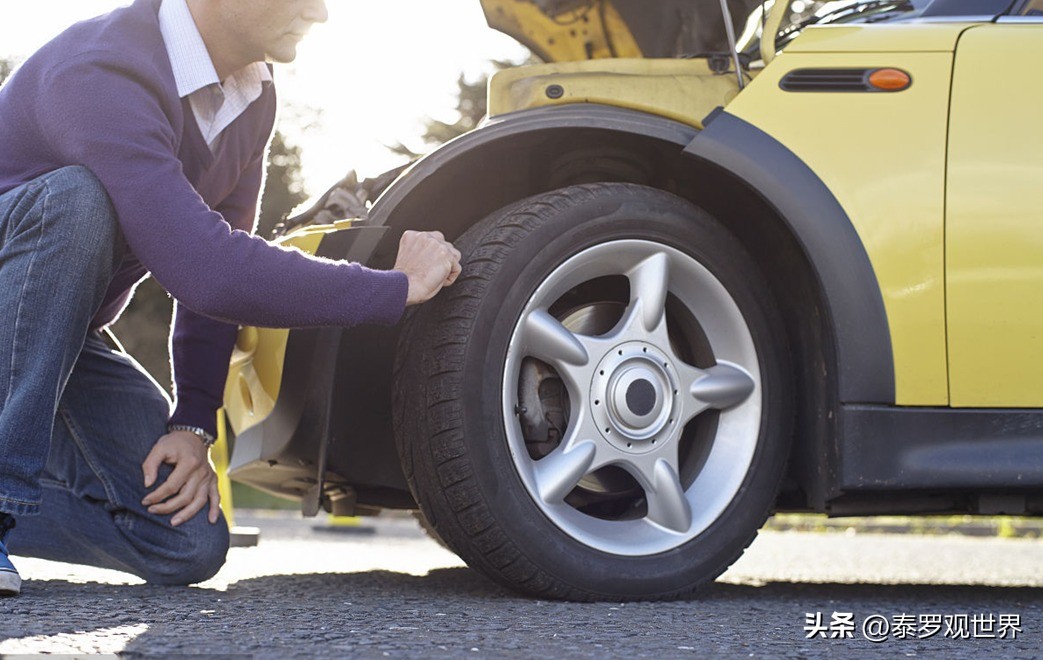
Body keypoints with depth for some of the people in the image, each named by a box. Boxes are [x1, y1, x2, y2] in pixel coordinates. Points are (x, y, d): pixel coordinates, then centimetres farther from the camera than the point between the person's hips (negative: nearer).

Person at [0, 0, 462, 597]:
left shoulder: (253, 98, -3)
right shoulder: (103, 77, -32)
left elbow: (214, 260, 3)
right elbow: (207, 273, -40)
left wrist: (193, 423, -7)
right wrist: (397, 287, -31)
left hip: (65, 336, 7)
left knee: (190, 545, -11)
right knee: (76, 197, -38)